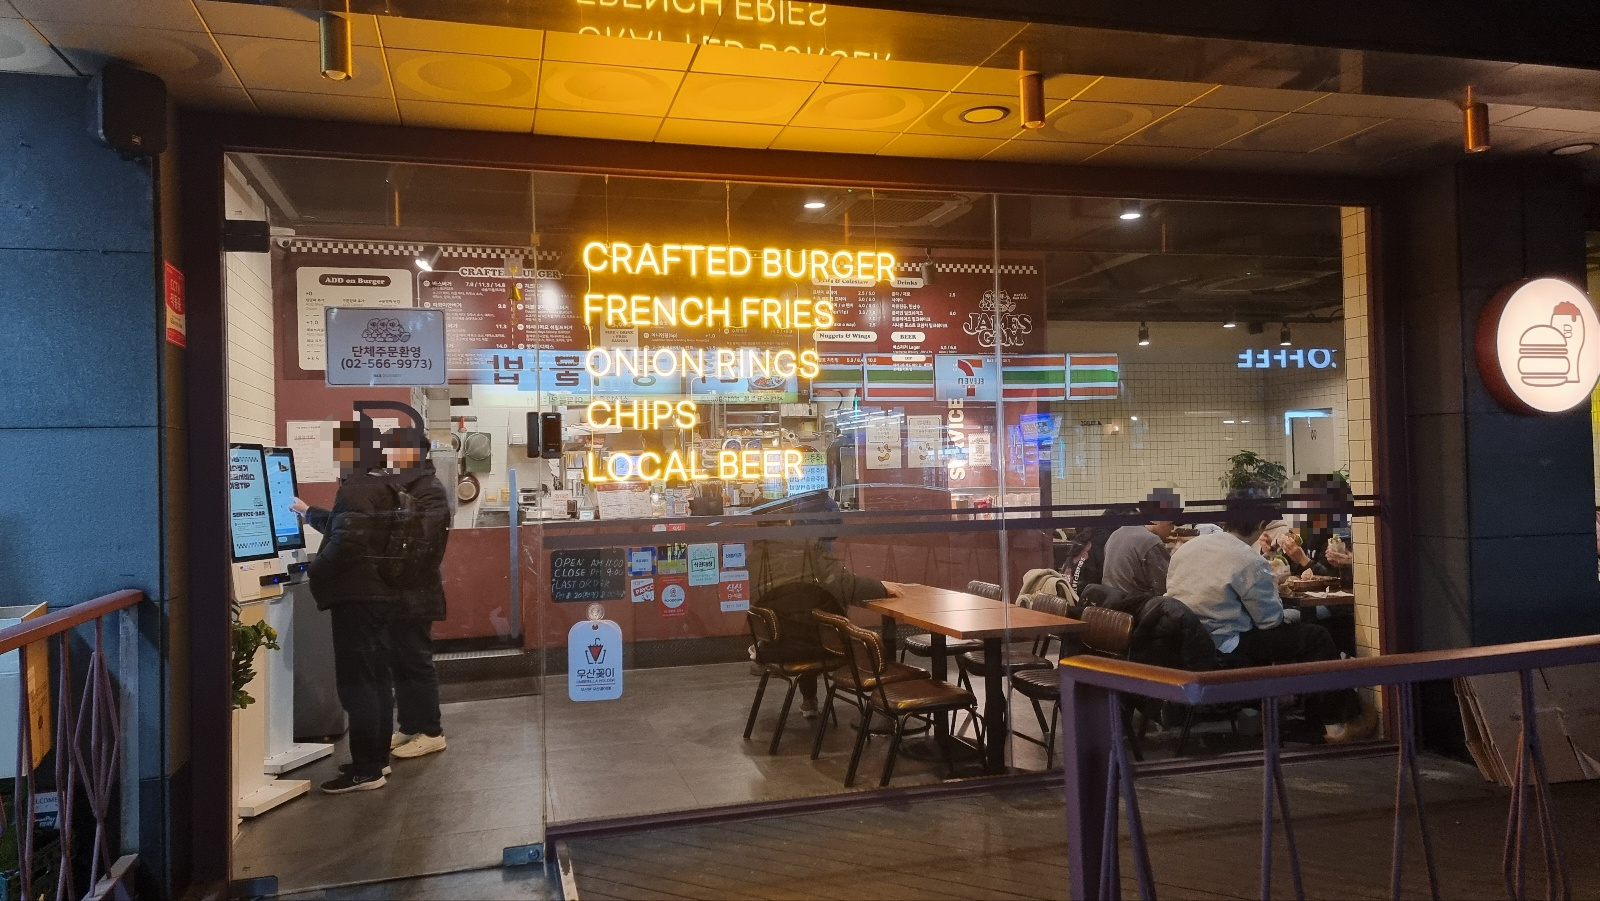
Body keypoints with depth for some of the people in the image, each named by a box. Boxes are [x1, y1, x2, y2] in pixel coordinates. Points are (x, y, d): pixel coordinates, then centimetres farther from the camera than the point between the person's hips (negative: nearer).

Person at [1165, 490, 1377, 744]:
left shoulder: (1186, 547, 6)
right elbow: (1271, 619, -8)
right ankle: (1339, 722, 20)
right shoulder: (1250, 561, -14)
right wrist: (1292, 613, 15)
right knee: (1316, 637, 7)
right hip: (1222, 651, -8)